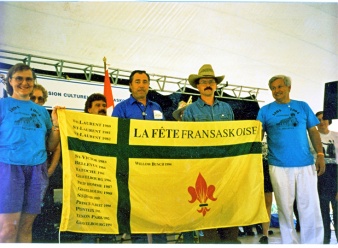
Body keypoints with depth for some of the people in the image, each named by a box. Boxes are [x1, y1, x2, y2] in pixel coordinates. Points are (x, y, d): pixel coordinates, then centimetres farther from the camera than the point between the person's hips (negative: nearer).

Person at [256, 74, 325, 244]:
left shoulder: (303, 106, 10)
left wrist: (320, 155, 1)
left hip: (306, 165, 1)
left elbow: (313, 132, 10)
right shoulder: (265, 110, 5)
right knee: (285, 208, 7)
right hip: (279, 166, -1)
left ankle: (313, 243, 16)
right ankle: (289, 243, 21)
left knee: (310, 208, 2)